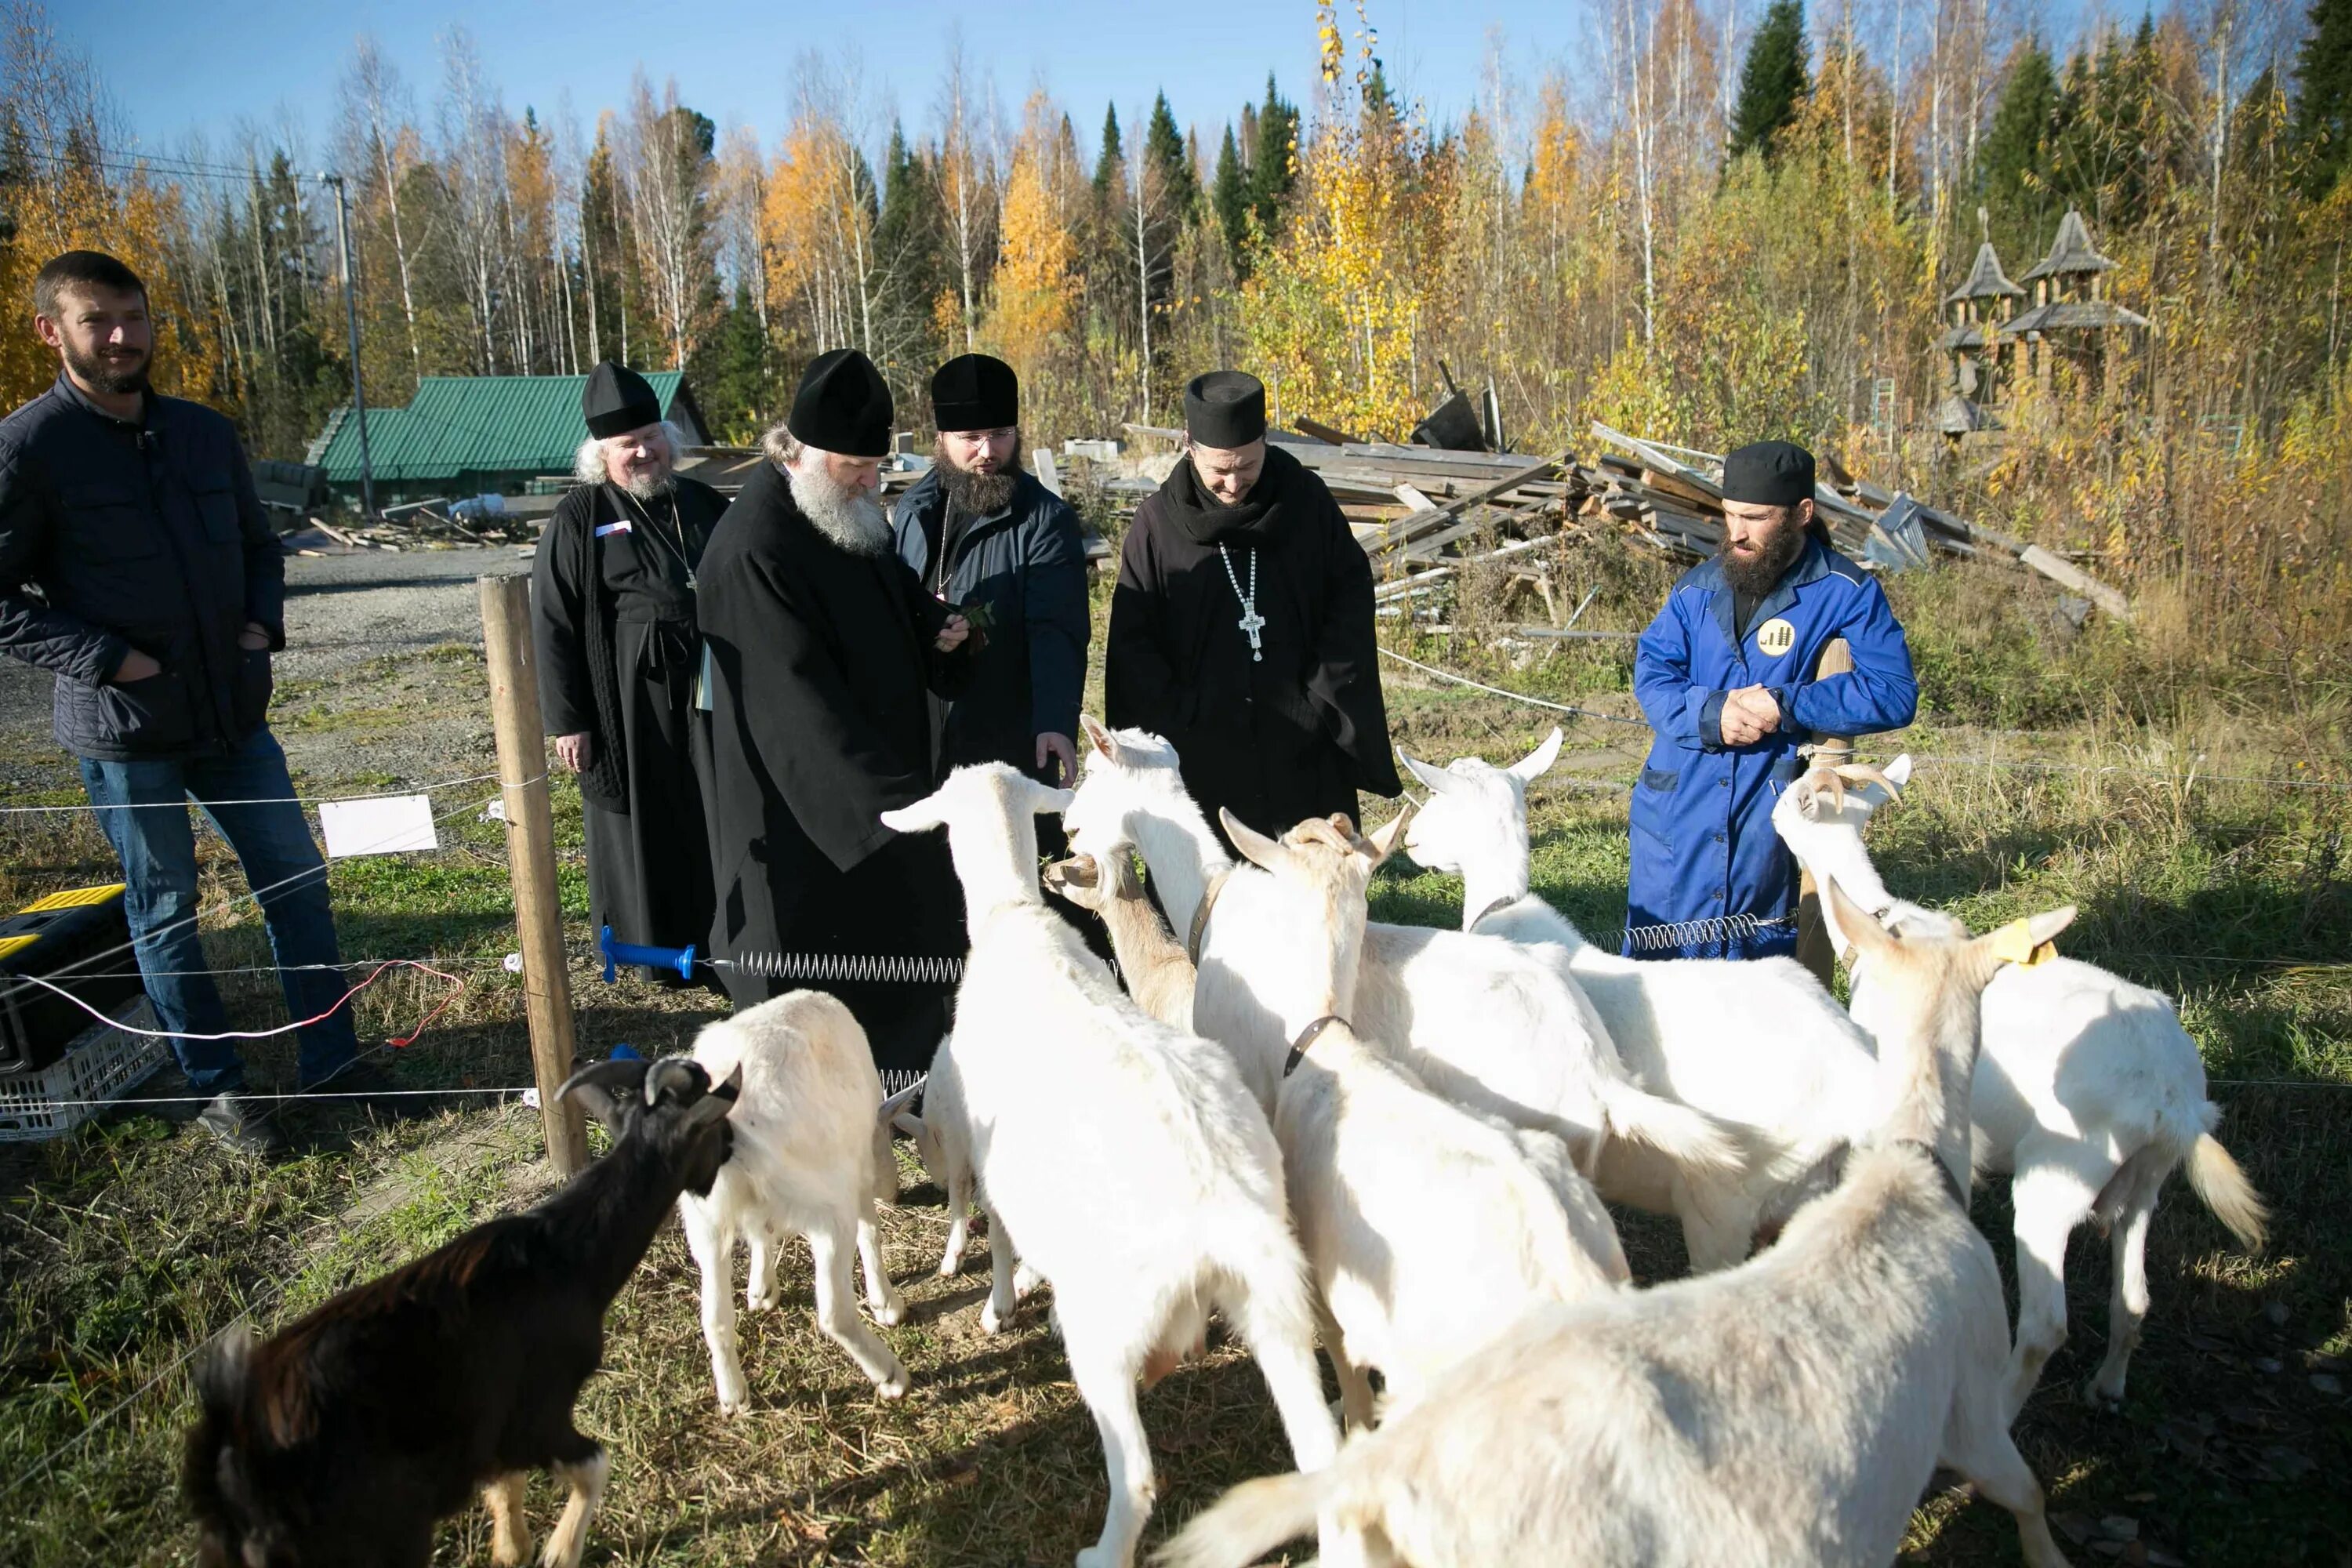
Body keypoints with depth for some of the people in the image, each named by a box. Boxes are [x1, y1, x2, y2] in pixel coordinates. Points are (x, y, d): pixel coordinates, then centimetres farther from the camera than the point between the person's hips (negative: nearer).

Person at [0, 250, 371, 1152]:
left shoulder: (205, 434, 6)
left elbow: (258, 545, 18)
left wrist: (265, 623, 1)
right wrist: (102, 656, -18)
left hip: (232, 713, 5)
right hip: (124, 730, -5)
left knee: (296, 879, 9)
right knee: (164, 911, 9)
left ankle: (330, 1060, 22)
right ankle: (217, 1089, 23)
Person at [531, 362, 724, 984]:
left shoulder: (703, 504, 9)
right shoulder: (578, 519, -4)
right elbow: (553, 624, -5)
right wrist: (566, 719, -9)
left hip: (706, 692, 4)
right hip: (628, 700, -4)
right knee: (642, 821, 5)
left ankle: (720, 934, 23)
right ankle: (656, 943, 18)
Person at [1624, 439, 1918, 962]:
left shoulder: (1844, 594, -5)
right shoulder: (1699, 587, 7)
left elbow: (1893, 693, -12)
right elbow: (1651, 672, 1)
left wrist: (1785, 707, -20)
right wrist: (1710, 713, -18)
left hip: (1768, 819, -3)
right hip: (1676, 813, 3)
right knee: (1654, 958, 8)